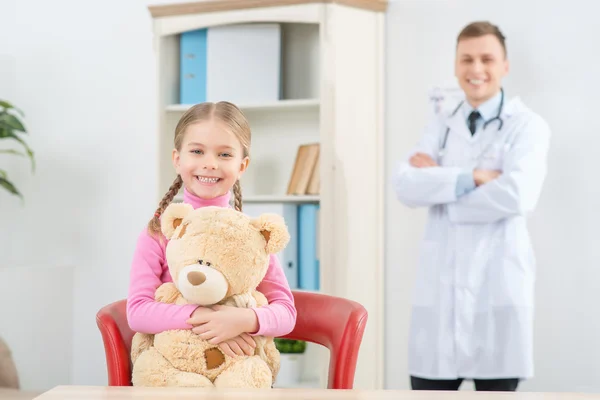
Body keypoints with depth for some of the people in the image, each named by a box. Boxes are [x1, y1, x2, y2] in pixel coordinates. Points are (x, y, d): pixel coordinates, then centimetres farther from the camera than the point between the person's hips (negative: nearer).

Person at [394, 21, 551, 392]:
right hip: (439, 285, 4)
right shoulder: (439, 128, 13)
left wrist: (439, 182, -6)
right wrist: (472, 177, -15)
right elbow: (406, 187, -3)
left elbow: (517, 195, -18)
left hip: (498, 287, -4)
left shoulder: (527, 125, 0)